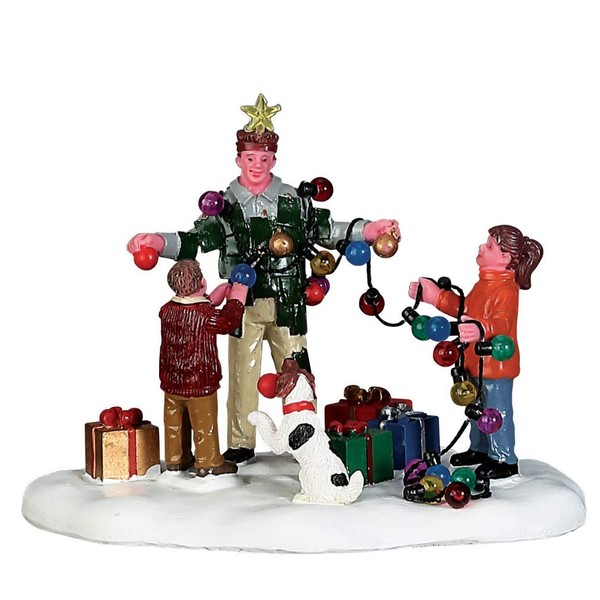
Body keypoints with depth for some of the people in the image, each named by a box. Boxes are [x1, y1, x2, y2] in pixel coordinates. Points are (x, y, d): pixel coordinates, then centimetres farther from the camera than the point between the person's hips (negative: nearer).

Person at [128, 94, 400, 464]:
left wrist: (369, 231, -6)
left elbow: (325, 230, 6)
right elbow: (196, 239, -2)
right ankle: (241, 444, 16)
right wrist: (157, 242, -18)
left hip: (287, 303, 0)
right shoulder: (225, 204, 4)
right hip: (243, 304, 0)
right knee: (243, 372, 5)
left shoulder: (294, 200, 5)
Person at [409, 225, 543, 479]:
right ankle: (480, 449, 38)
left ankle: (505, 460, 13)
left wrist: (481, 329, -58)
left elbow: (501, 323, -37)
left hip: (496, 365, -10)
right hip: (478, 362, 10)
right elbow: (465, 308, 23)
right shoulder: (485, 283, 10)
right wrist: (437, 297, 21)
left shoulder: (505, 290, -23)